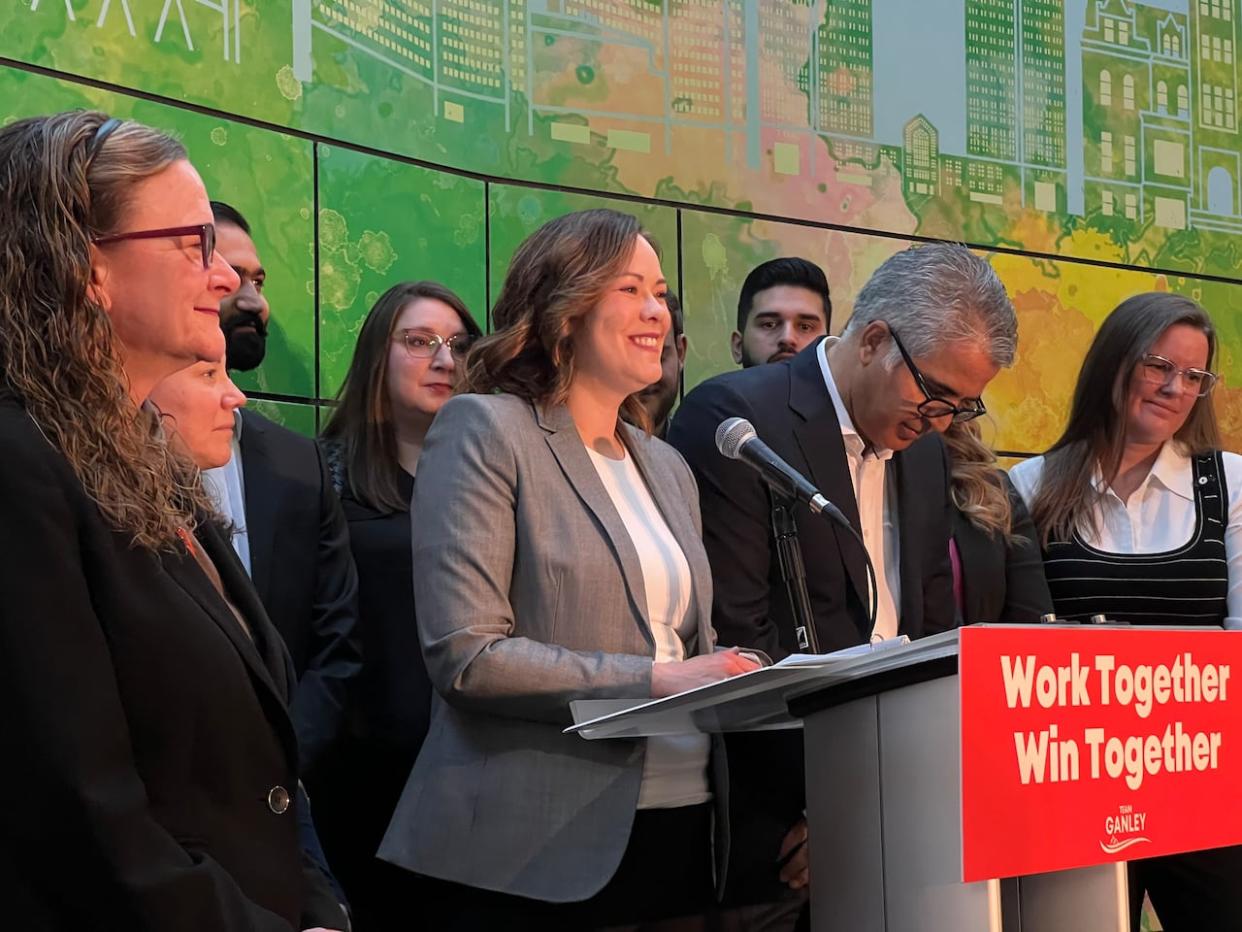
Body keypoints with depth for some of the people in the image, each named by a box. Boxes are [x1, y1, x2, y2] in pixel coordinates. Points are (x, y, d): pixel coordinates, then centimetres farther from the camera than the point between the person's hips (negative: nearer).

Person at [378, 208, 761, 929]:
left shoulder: (667, 468, 17)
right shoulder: (485, 430, -5)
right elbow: (465, 653, -14)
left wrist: (737, 683, -2)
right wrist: (653, 679, -19)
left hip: (682, 831, 7)